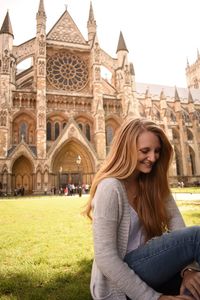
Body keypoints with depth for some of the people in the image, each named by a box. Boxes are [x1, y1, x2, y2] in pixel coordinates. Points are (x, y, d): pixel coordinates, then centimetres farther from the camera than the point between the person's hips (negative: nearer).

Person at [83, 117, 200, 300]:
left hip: (148, 271, 6)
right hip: (120, 281, -5)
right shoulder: (111, 187, -20)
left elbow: (177, 225, -6)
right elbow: (105, 258, -23)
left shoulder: (155, 183, 3)